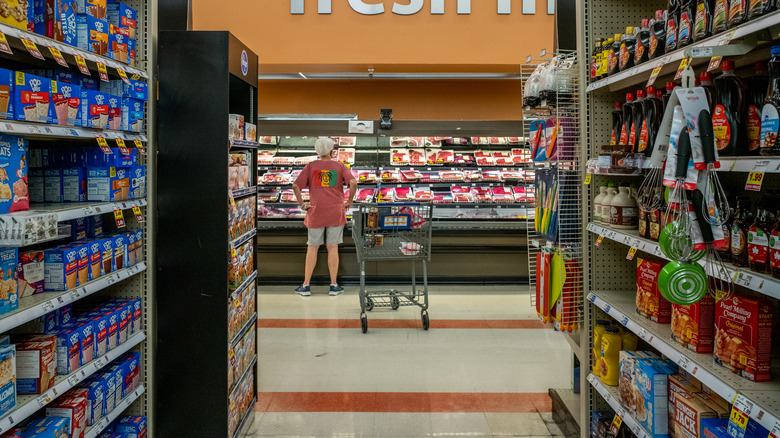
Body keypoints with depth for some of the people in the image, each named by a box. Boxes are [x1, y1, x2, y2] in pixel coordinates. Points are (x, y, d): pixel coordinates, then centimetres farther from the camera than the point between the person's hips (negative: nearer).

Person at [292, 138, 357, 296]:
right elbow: (353, 183, -13)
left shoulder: (311, 166, 4)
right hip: (336, 213, 0)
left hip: (316, 212, 0)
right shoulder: (340, 166, 3)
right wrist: (349, 201, -2)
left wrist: (302, 204, 1)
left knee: (312, 248, 7)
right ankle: (334, 285, 6)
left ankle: (306, 285, 8)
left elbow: (296, 185, -7)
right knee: (333, 248, 4)